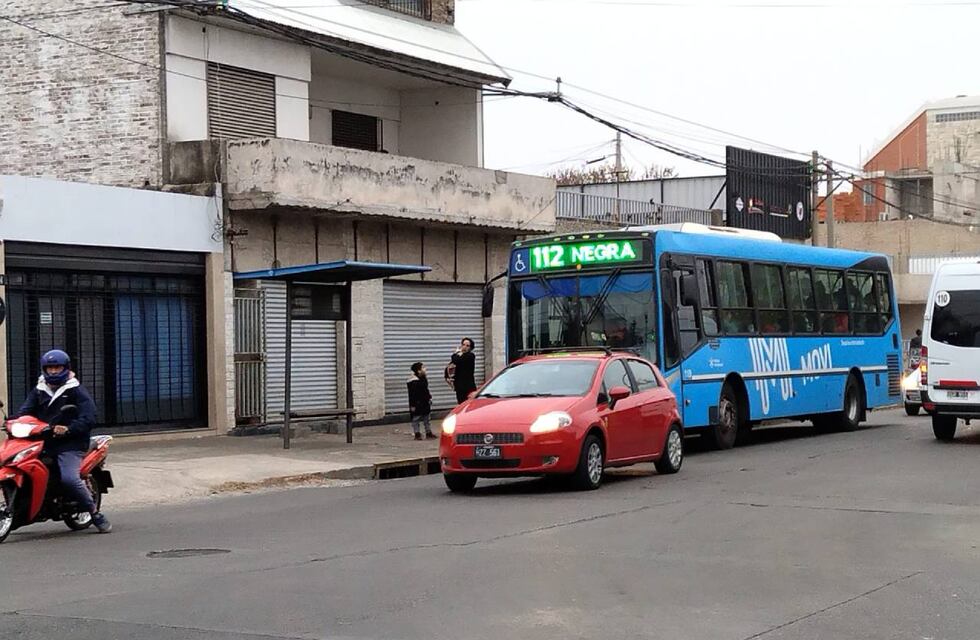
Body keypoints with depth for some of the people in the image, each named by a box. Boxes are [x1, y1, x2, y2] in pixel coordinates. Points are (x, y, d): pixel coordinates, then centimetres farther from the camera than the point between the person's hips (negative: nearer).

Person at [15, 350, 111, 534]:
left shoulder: (76, 391, 3)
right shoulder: (38, 391, 21)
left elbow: (88, 418, -9)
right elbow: (26, 410, 9)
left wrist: (68, 429, -26)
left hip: (70, 444, -6)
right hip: (42, 442, 6)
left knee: (70, 479, -26)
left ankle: (96, 514, -12)